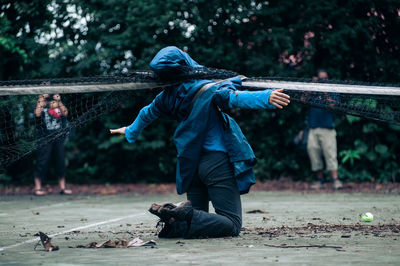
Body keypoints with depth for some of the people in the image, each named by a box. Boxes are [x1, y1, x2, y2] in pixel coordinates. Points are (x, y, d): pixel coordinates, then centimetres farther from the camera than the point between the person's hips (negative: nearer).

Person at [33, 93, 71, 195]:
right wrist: (42, 99, -13)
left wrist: (59, 101, -10)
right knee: (42, 162, -5)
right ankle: (38, 188, 1)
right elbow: (37, 114, -15)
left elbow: (65, 113, -3)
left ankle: (62, 187, 11)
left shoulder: (59, 103, 13)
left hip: (58, 136, 4)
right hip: (45, 137, -4)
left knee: (61, 162, 4)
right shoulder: (41, 101, 4)